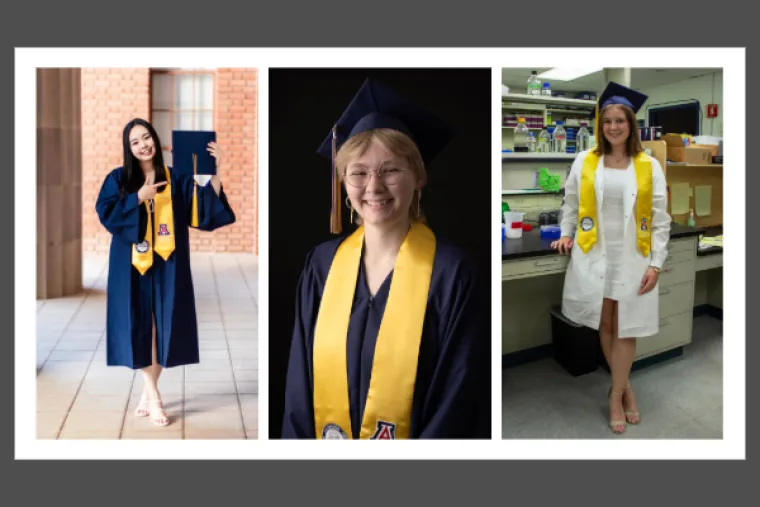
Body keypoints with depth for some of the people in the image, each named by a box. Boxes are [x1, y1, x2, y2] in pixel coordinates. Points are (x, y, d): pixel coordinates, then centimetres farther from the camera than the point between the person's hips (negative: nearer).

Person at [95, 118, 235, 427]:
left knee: (163, 326, 2)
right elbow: (105, 213, -6)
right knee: (140, 326, -1)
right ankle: (153, 396, 8)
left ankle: (147, 392, 19)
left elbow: (206, 205, -6)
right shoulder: (118, 179, 5)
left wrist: (216, 171, -15)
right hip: (132, 264, 0)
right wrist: (138, 198, -13)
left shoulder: (176, 179, 6)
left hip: (167, 264, 1)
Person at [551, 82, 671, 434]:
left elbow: (660, 220, 2)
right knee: (605, 326, 9)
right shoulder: (584, 161, 2)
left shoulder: (649, 166, 1)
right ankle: (624, 387, 29)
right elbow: (570, 204, 14)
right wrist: (566, 234, 0)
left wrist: (655, 264, -4)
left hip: (632, 259, 0)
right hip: (593, 256, 1)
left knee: (626, 330, 3)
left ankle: (615, 397, 18)